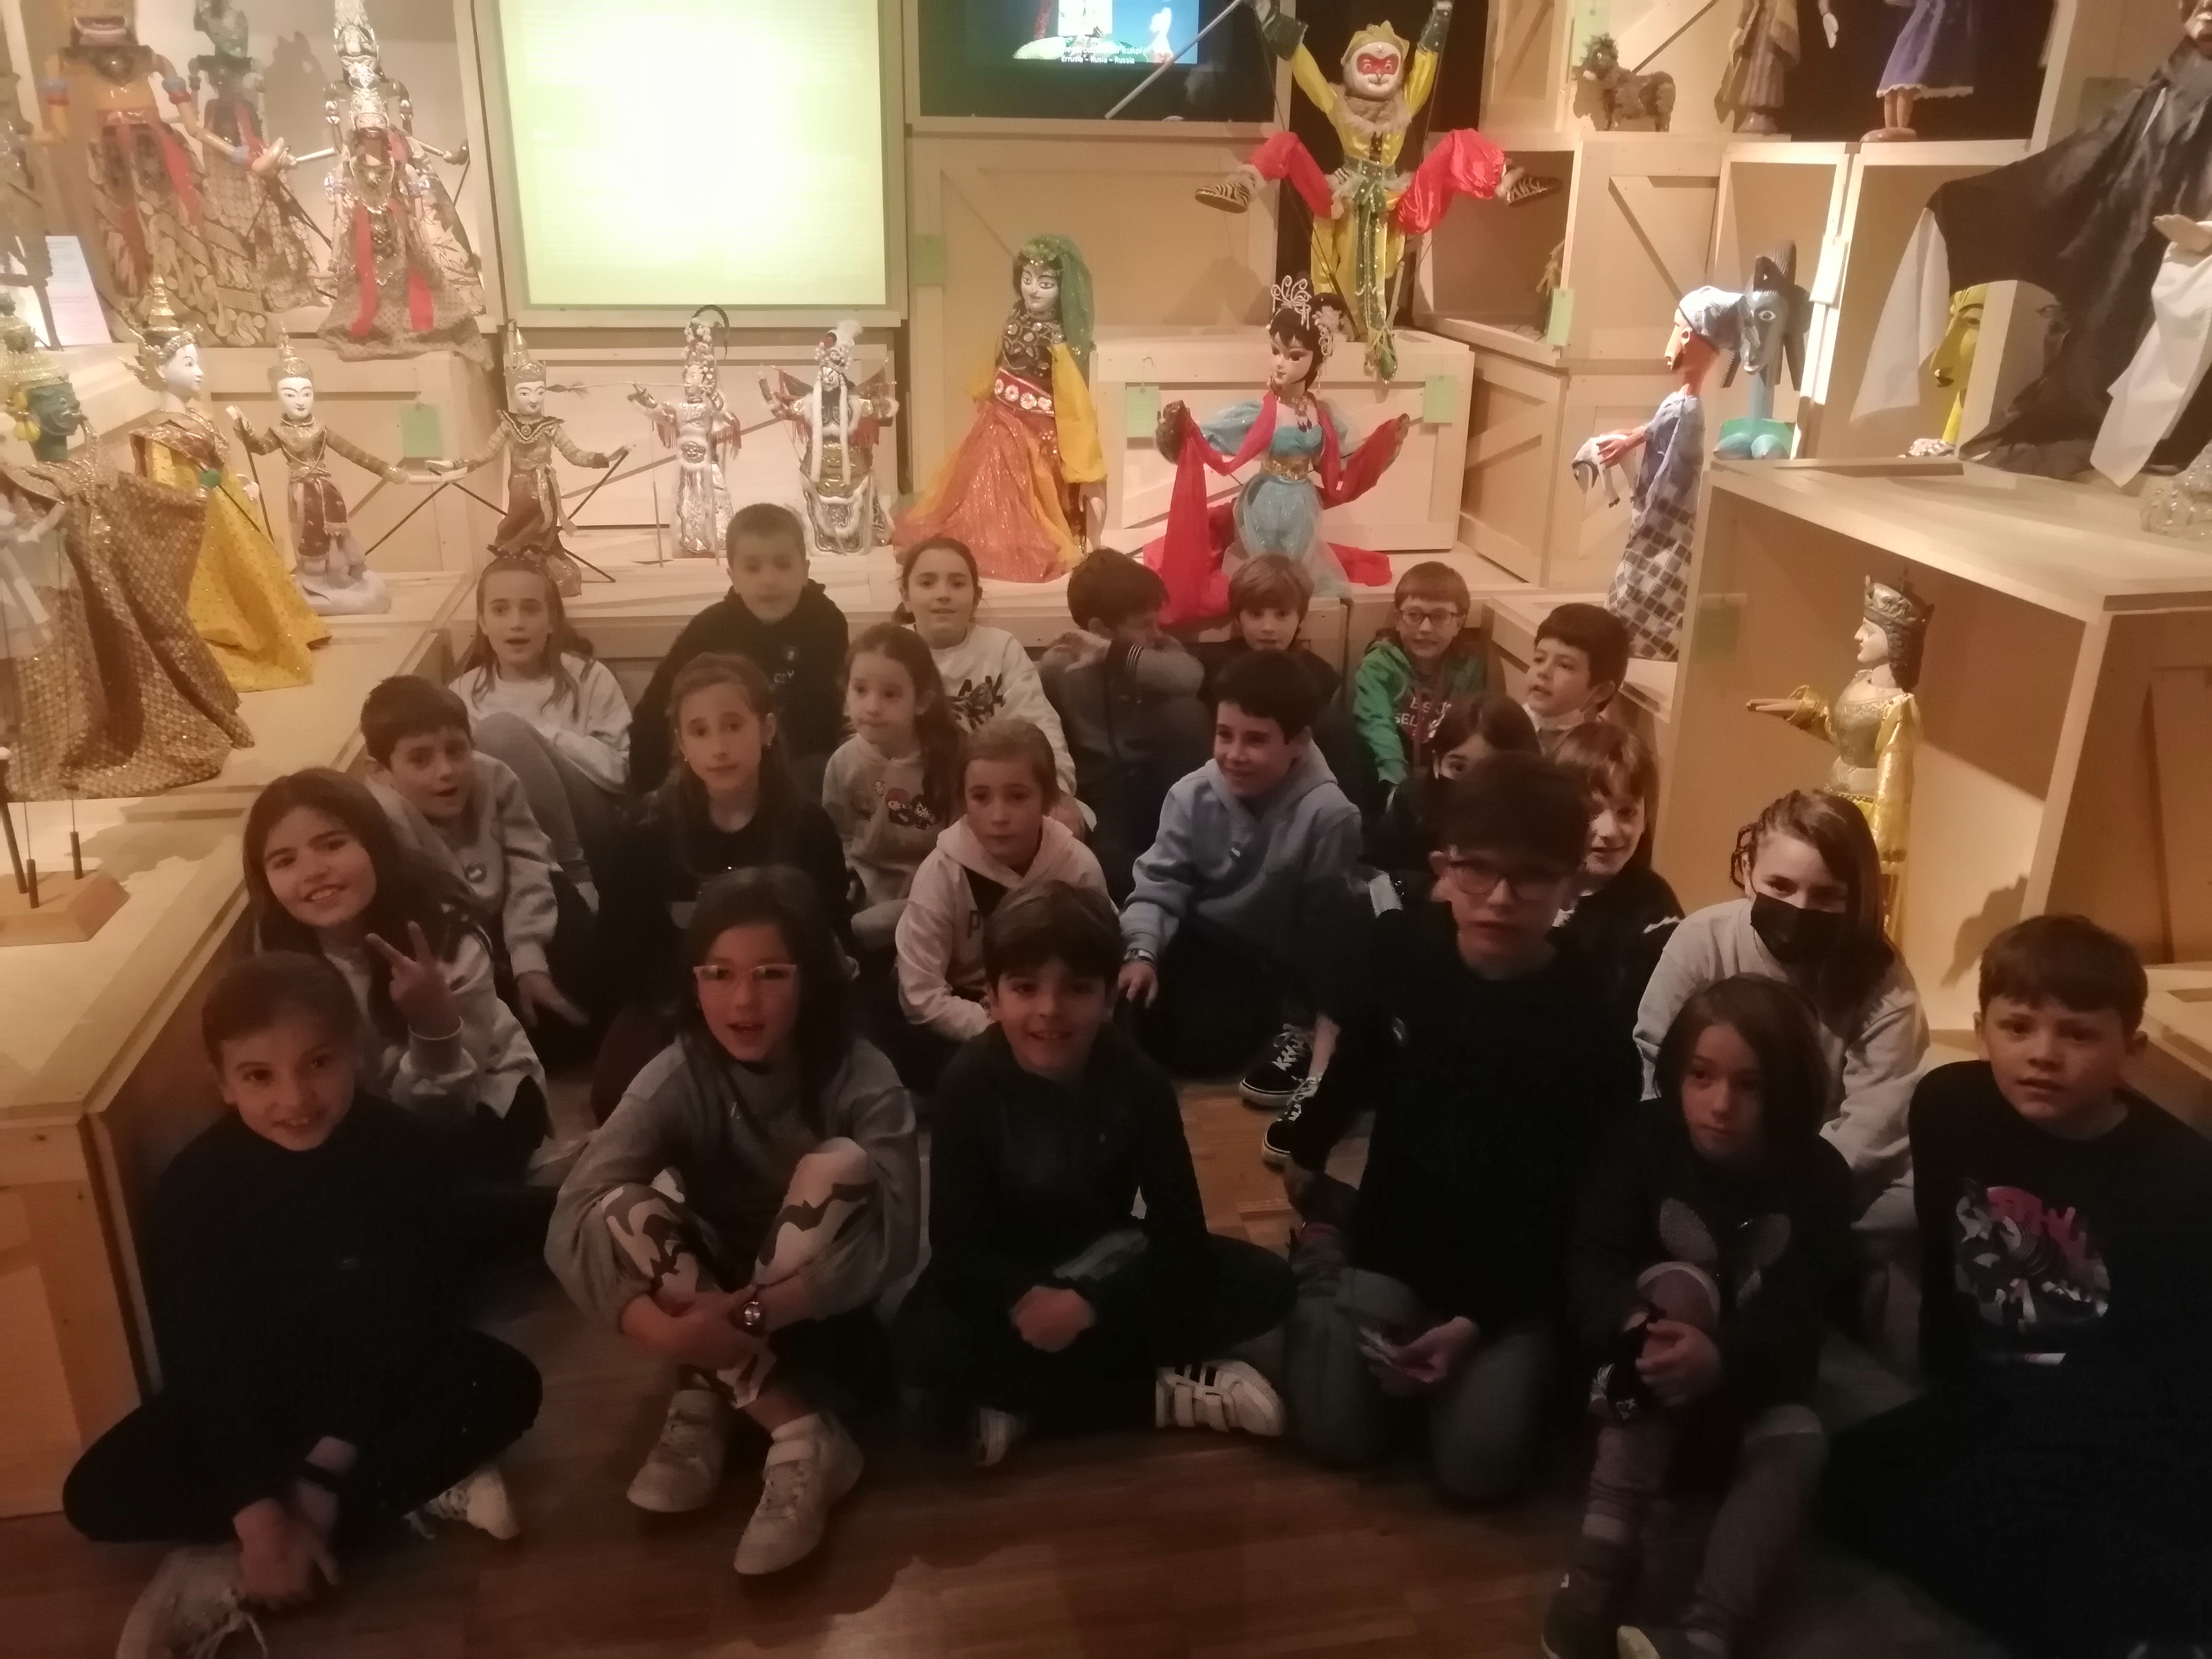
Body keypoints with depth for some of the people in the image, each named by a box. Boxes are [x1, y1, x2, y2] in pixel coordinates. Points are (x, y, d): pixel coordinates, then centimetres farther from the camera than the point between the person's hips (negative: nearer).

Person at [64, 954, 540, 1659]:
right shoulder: (194, 1187, -20)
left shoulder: (400, 1147, -21)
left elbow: (413, 1315, -18)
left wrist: (324, 1476, -24)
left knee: (508, 1386, -27)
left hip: (385, 1376, 0)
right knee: (100, 1495, -21)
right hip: (250, 1395, 1)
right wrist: (259, 1516, -28)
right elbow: (200, 1360, -19)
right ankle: (417, 1489, -20)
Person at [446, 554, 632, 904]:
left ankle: (574, 877, -21)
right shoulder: (466, 691, 10)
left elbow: (618, 770, -4)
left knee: (502, 729, -23)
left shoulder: (588, 678, 2)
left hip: (592, 834, -2)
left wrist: (541, 736, -13)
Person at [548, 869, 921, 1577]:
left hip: (823, 1316, -1)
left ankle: (709, 1401, -20)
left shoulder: (862, 1080, -20)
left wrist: (756, 1309, -37)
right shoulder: (676, 1078, -16)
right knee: (621, 1212, -27)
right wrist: (658, 1326, -42)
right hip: (719, 1320, 2)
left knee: (840, 1165, -29)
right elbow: (572, 1226, -26)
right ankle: (803, 1437, -26)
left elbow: (894, 1242, -27)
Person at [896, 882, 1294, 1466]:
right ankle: (1165, 1393, -23)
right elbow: (956, 1243, -20)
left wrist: (1091, 1304, -31)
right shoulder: (968, 1085, -20)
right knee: (924, 1346, -33)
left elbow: (1181, 1230, -17)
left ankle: (1021, 1403, -22)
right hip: (1008, 1278, -2)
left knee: (1264, 1284, -19)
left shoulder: (1139, 1081, -17)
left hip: (1109, 1268, 2)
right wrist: (1022, 1299, -39)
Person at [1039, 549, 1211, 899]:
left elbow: (1191, 676, -25)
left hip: (1158, 782, 4)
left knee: (1187, 711, -26)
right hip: (1099, 794, -3)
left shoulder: (1159, 648, 0)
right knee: (1109, 864, -38)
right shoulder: (1058, 665, -3)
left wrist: (1116, 654, -27)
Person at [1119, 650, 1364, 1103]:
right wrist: (1143, 953, -28)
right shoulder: (1192, 795, -14)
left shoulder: (1329, 814, -26)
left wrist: (1305, 1017, -12)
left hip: (1277, 960, -5)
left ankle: (1297, 1027, 6)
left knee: (1197, 1046, -21)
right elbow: (1160, 884, -10)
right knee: (1131, 1019, -7)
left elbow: (1323, 923, -19)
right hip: (1204, 940, 5)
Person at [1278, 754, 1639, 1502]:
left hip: (1517, 1278, -2)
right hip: (1395, 1234, 2)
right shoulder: (1398, 949, -11)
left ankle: (1512, 1363, 18)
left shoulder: (1595, 1028, -19)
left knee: (1477, 1465, -16)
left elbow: (1581, 1206, -14)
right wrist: (1307, 1153, 21)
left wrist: (1479, 1320, -21)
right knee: (1337, 1434, -9)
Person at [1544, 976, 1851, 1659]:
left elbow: (1795, 1322, -22)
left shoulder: (1818, 1178, -10)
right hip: (1643, 1395, -1)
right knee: (1679, 1284, -31)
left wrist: (1720, 1359, -46)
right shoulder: (1645, 1138, -11)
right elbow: (1591, 1263, -20)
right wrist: (1635, 1325, -45)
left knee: (1799, 1442, -31)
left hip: (1747, 1386, 2)